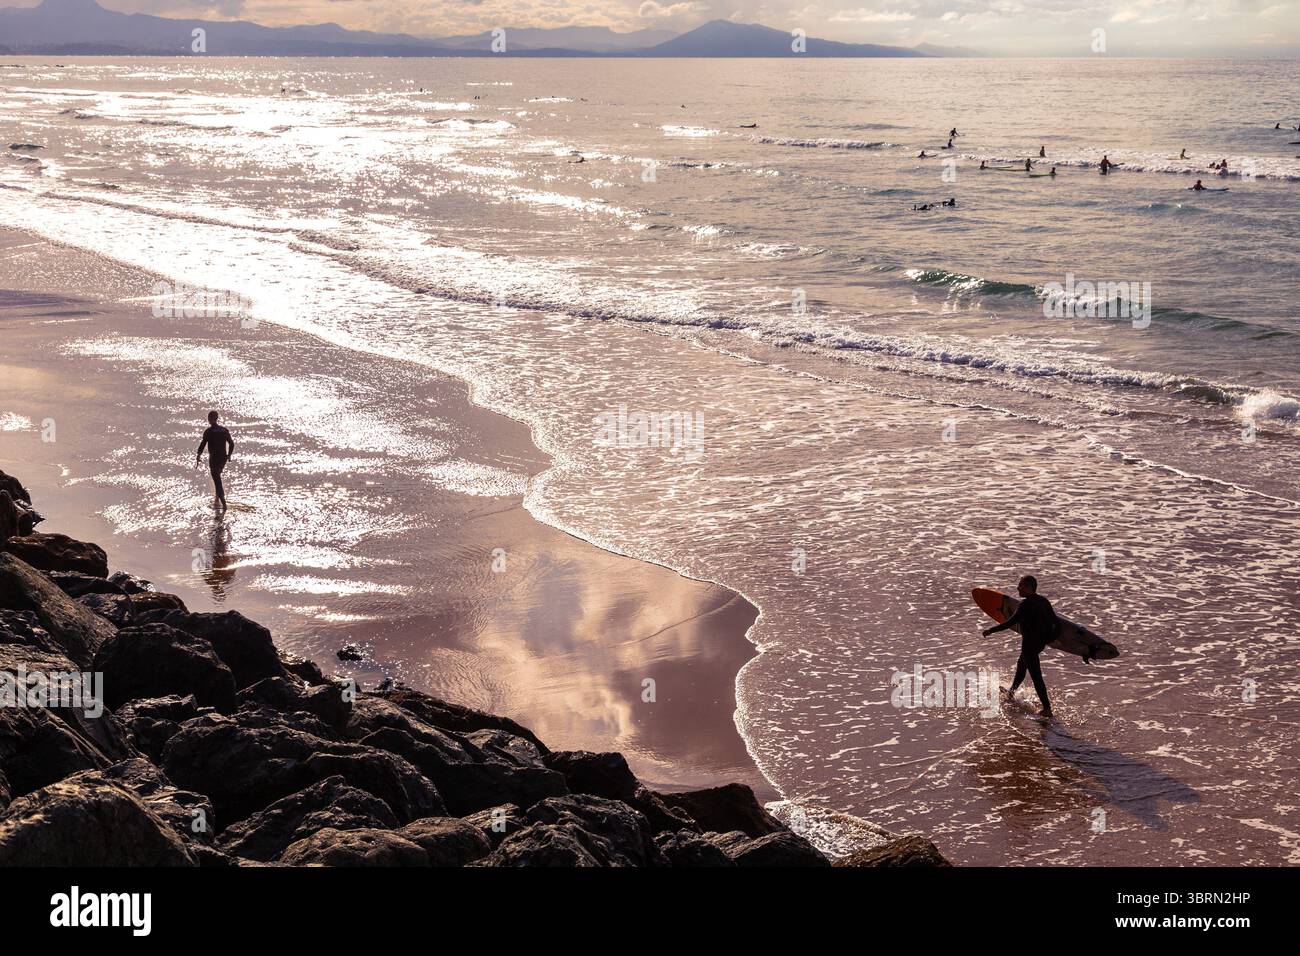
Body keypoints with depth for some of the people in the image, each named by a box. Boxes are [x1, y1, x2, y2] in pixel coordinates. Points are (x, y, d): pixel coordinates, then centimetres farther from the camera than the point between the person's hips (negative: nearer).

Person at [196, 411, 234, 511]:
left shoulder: (208, 431, -11)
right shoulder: (224, 430, 5)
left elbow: (203, 444, -14)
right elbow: (231, 443, 10)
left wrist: (198, 456, -4)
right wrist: (229, 455, 22)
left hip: (214, 458, -5)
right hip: (223, 457, 5)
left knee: (217, 481, -3)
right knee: (217, 478, 25)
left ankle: (224, 504, -11)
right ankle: (217, 500, 28)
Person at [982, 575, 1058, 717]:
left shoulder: (1026, 604, -23)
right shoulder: (1043, 601, 3)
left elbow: (1011, 622, -26)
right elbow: (1055, 621, 8)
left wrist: (991, 630, -18)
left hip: (1030, 643, -10)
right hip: (1041, 641, 10)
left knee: (1036, 676, -4)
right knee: (1021, 665, 30)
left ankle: (1047, 709, -3)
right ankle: (1012, 690, 53)